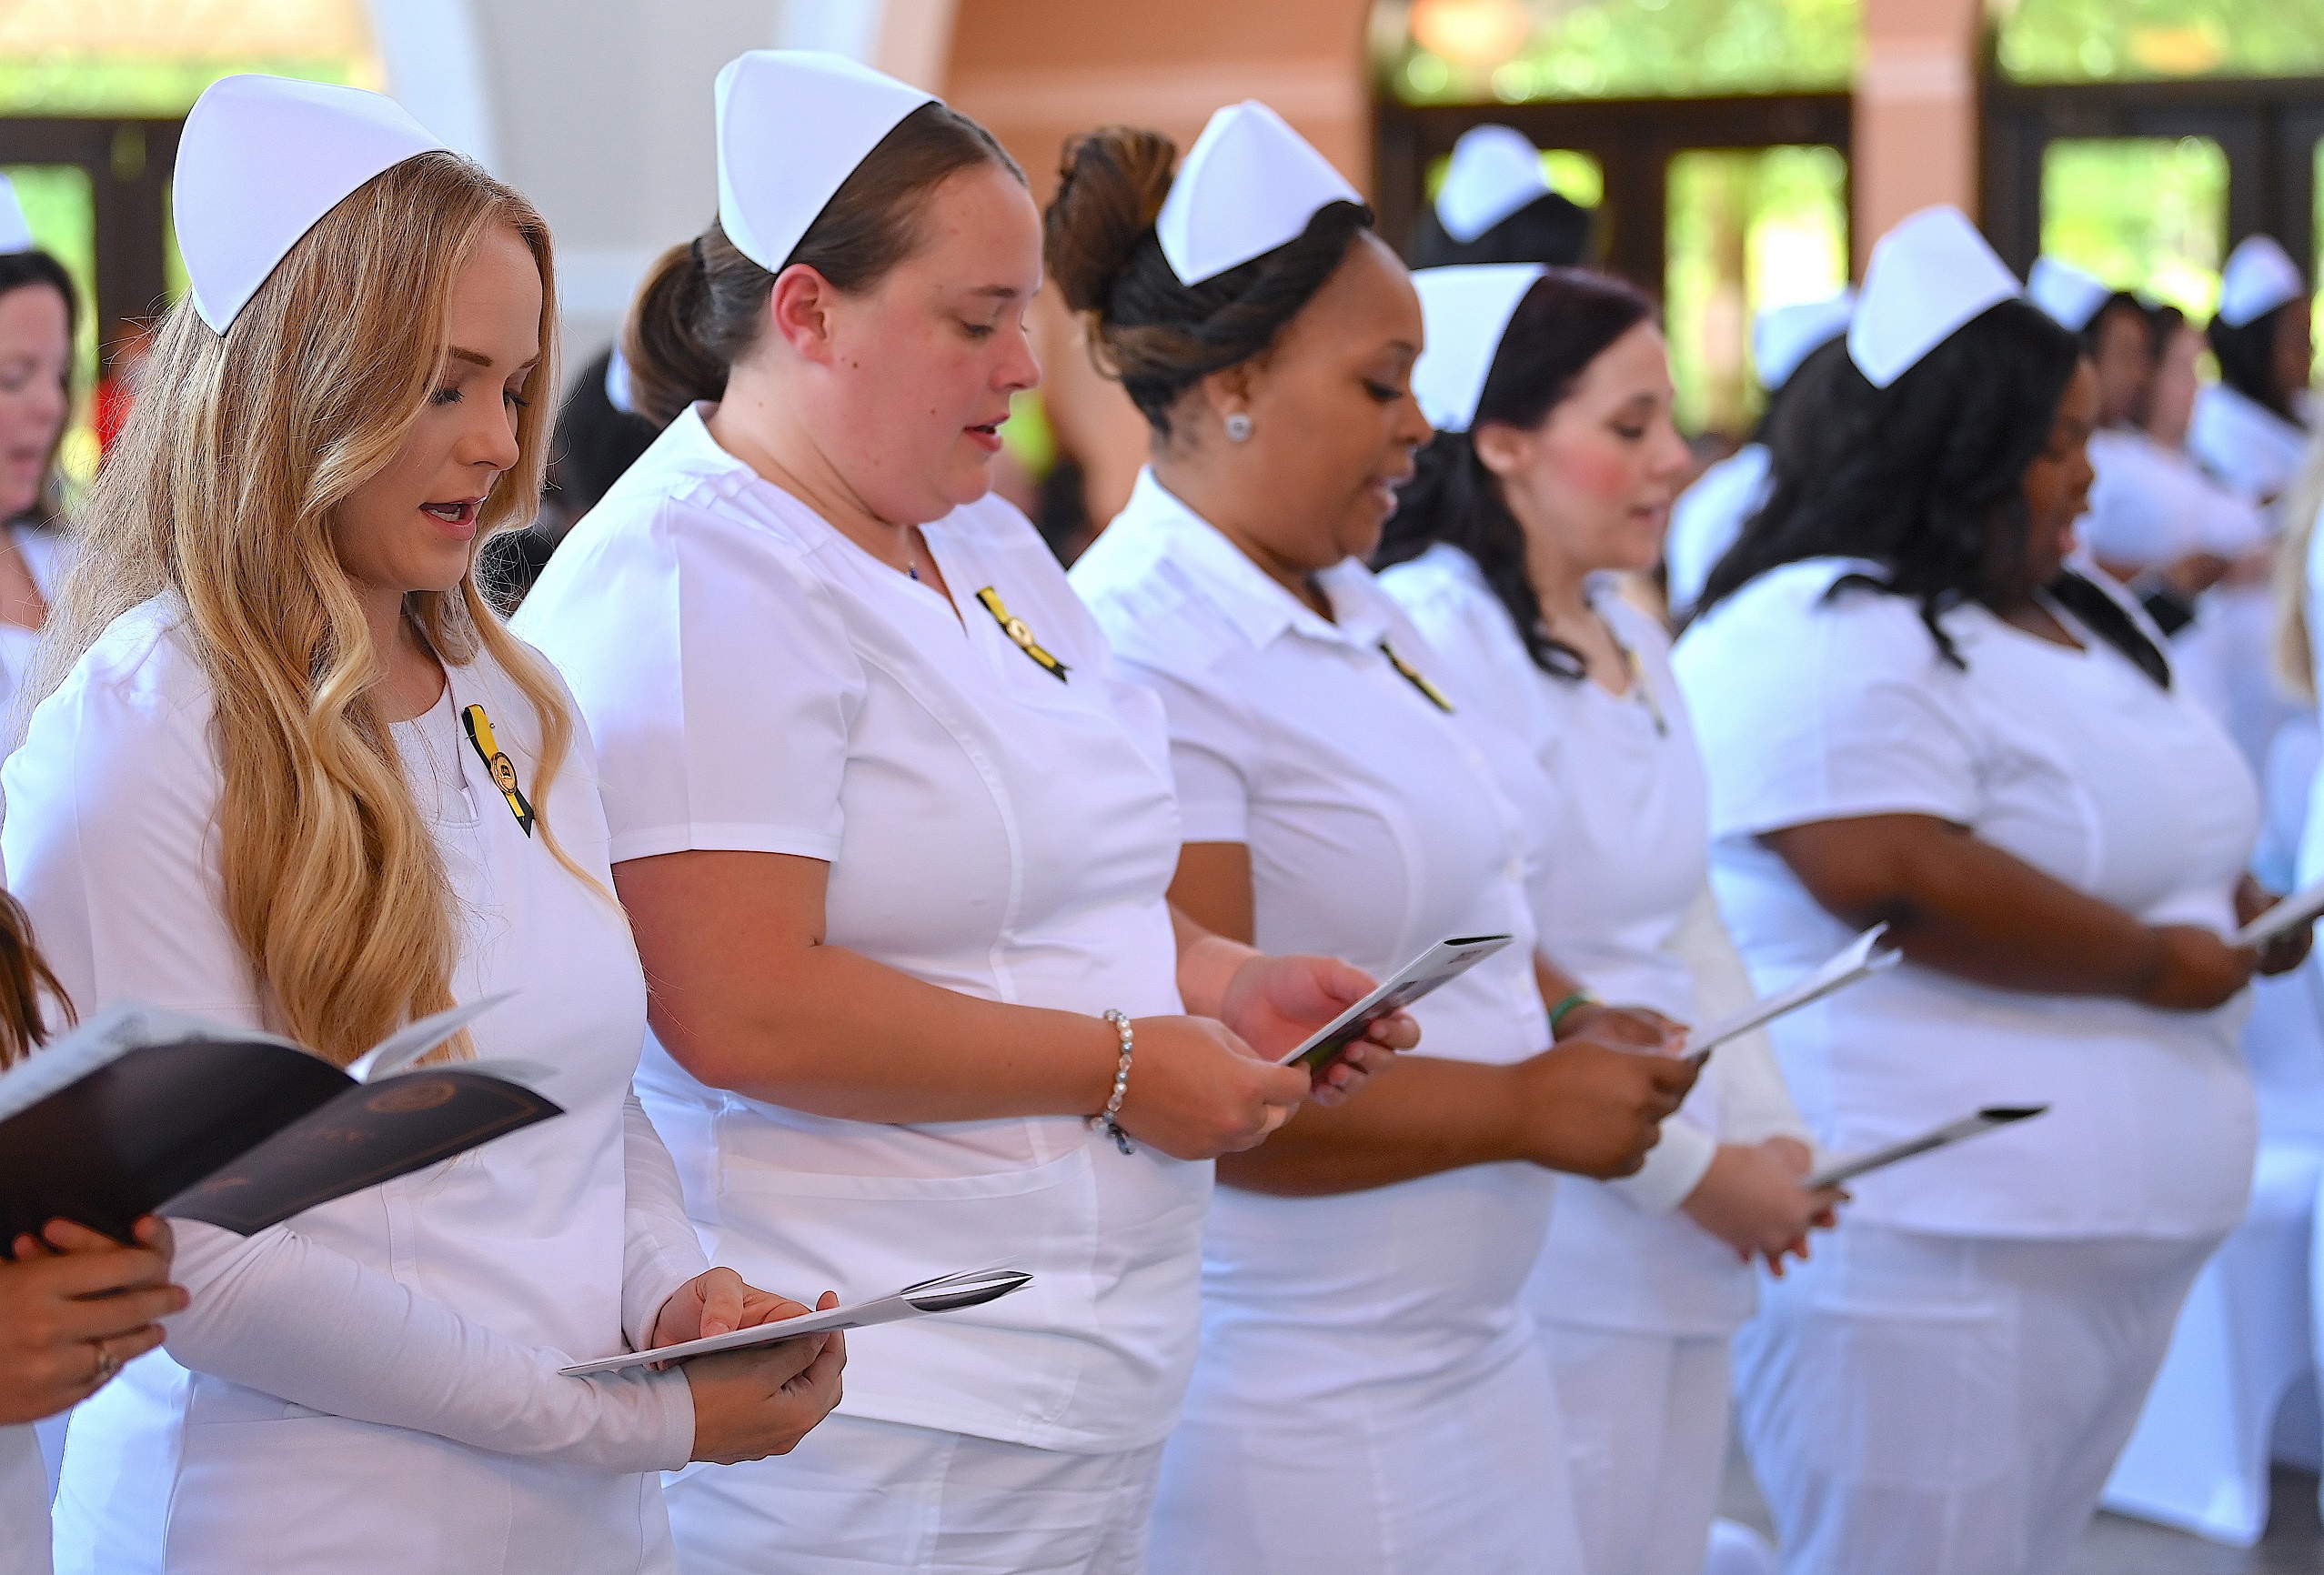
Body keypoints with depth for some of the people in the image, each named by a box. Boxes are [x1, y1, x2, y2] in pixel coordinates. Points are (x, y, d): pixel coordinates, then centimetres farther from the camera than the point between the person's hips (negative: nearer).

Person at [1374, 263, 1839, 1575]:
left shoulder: (1635, 643, 13)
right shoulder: (1434, 640, -16)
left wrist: (1766, 1130, 6)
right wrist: (1695, 1170, -10)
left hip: (1687, 1237, 8)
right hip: (1556, 1254, -8)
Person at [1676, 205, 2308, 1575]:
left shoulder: (2086, 616, 17)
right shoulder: (1826, 642, -15)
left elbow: (2145, 826, 30)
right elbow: (1896, 882, -27)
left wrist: (2238, 911, 9)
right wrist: (2151, 961, -18)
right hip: (1937, 1251, -10)